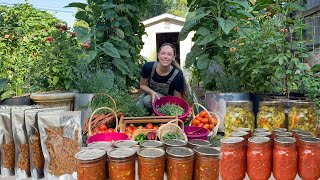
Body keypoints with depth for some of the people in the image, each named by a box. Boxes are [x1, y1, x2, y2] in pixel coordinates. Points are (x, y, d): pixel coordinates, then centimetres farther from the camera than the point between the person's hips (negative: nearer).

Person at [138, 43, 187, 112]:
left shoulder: (178, 75, -27)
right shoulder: (148, 67, -22)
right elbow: (142, 85, -6)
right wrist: (152, 92, -26)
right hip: (150, 94, 3)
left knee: (147, 100, -30)